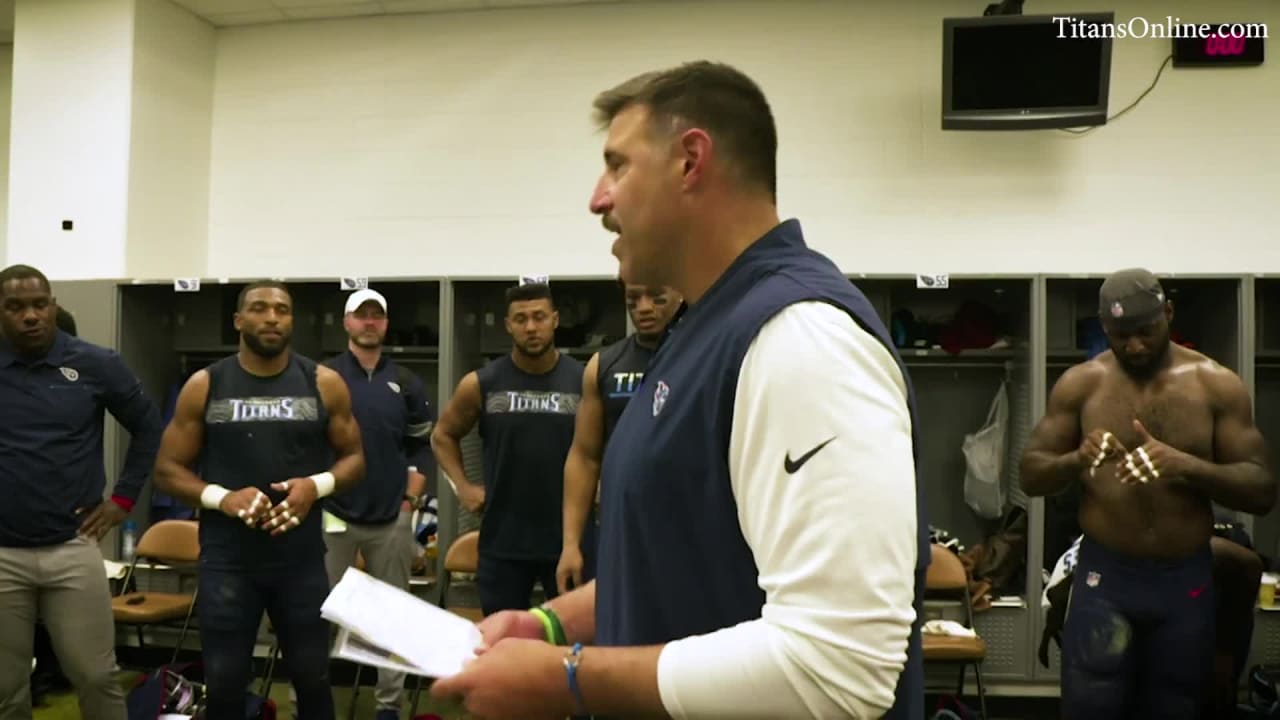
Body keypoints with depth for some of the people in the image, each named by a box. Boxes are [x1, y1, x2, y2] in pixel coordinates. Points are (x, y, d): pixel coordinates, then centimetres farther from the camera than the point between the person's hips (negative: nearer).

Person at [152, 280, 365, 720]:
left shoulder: (324, 384, 0)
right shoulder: (204, 386, 0)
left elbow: (354, 458, 7)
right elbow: (167, 469, 3)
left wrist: (317, 485, -14)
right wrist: (222, 497, -16)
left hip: (301, 557, 1)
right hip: (226, 559, 0)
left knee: (312, 677, 10)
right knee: (224, 683, 7)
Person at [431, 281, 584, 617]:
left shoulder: (585, 382, -5)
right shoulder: (481, 384, -2)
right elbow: (443, 435, 14)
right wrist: (462, 486, 3)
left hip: (568, 536, -1)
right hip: (503, 538, 1)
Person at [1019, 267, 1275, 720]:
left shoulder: (1218, 385, -1)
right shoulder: (1080, 384, -1)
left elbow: (1262, 491, -5)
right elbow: (1030, 476, 0)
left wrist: (1186, 466, -23)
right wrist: (1076, 460, -22)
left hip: (1186, 581, 1)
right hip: (1104, 578, -1)